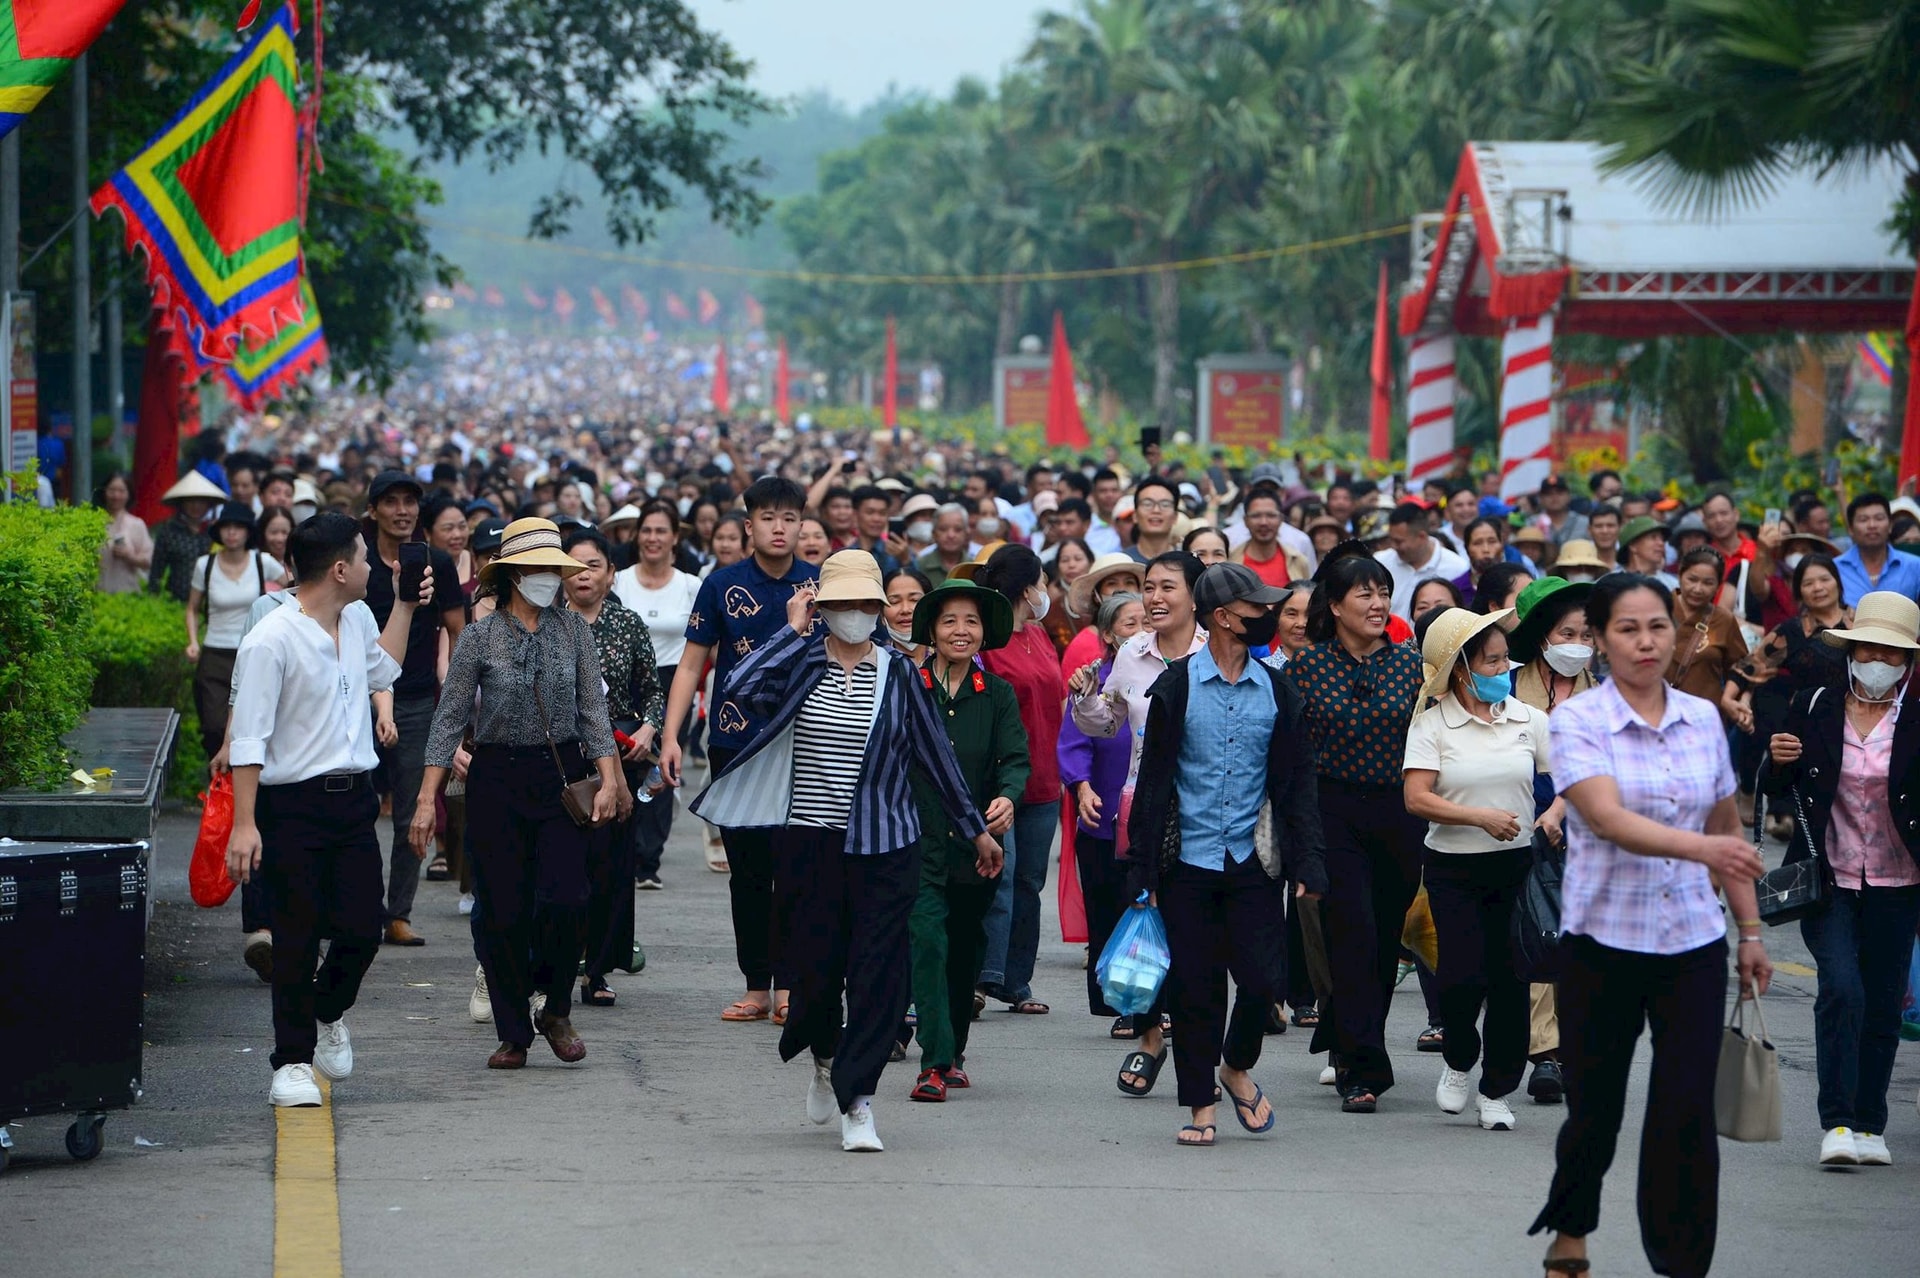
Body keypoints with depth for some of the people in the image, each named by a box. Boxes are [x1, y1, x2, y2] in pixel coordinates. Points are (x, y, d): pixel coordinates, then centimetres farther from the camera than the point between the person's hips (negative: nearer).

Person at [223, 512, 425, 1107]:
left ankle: (328, 1013, 35)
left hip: (354, 796, 7)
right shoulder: (272, 641, -16)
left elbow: (382, 672, 32)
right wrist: (244, 823, -21)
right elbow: (248, 738, -17)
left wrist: (403, 607, 26)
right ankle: (293, 1062, 11)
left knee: (361, 929, 6)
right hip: (294, 805, -7)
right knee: (297, 939, 0)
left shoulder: (358, 619, 8)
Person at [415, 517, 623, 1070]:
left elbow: (593, 710, 7)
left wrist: (608, 779, -5)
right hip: (497, 781, -1)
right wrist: (427, 799, -7)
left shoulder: (573, 629, 5)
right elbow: (450, 719, -1)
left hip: (562, 778, 1)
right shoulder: (479, 637, -1)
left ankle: (556, 1012, 9)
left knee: (563, 899, -13)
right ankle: (513, 1034, 12)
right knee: (502, 912, 0)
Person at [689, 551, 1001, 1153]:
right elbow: (740, 688, -18)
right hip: (808, 842, 0)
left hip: (882, 845, 1)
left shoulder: (898, 674, 7)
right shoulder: (799, 664, 3)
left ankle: (858, 1103, -2)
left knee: (878, 971, -7)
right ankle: (825, 1060, 34)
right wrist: (795, 631, -9)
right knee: (815, 961, 3)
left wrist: (975, 829, 17)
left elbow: (935, 756, 13)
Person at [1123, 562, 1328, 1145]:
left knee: (1262, 978, -6)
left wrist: (1308, 864, 2)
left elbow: (1297, 785, 10)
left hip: (1253, 861, 2)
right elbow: (1152, 779, 1)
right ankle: (1201, 1103, 14)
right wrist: (1140, 867, -3)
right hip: (1188, 860, -2)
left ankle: (1237, 1068, 22)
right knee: (1195, 987, 1)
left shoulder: (1277, 693, 8)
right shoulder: (1176, 687, 0)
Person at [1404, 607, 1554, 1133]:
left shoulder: (1527, 718, 6)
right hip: (1454, 867, -2)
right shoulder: (1432, 724, -3)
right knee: (1463, 976, -12)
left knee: (1510, 978, 0)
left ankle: (1497, 1091, 14)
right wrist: (1481, 818, -20)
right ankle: (1458, 1061, 19)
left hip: (1517, 864, 2)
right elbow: (1417, 798, -12)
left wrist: (1553, 814, -14)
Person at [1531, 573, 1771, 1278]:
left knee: (1687, 1114, -6)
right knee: (1595, 1109, 9)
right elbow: (1609, 819, -25)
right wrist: (1701, 847, -40)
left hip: (1693, 943, 3)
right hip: (1605, 941, -3)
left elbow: (1726, 831, 14)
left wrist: (1751, 933, 12)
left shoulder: (1703, 718, 5)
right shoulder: (1576, 722, -9)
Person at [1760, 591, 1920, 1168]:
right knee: (1841, 989, -16)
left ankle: (1869, 1126, 18)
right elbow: (1775, 789, 8)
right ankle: (1836, 1124, -13)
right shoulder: (1815, 707, 2)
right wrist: (1778, 761, -12)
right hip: (1827, 880, -1)